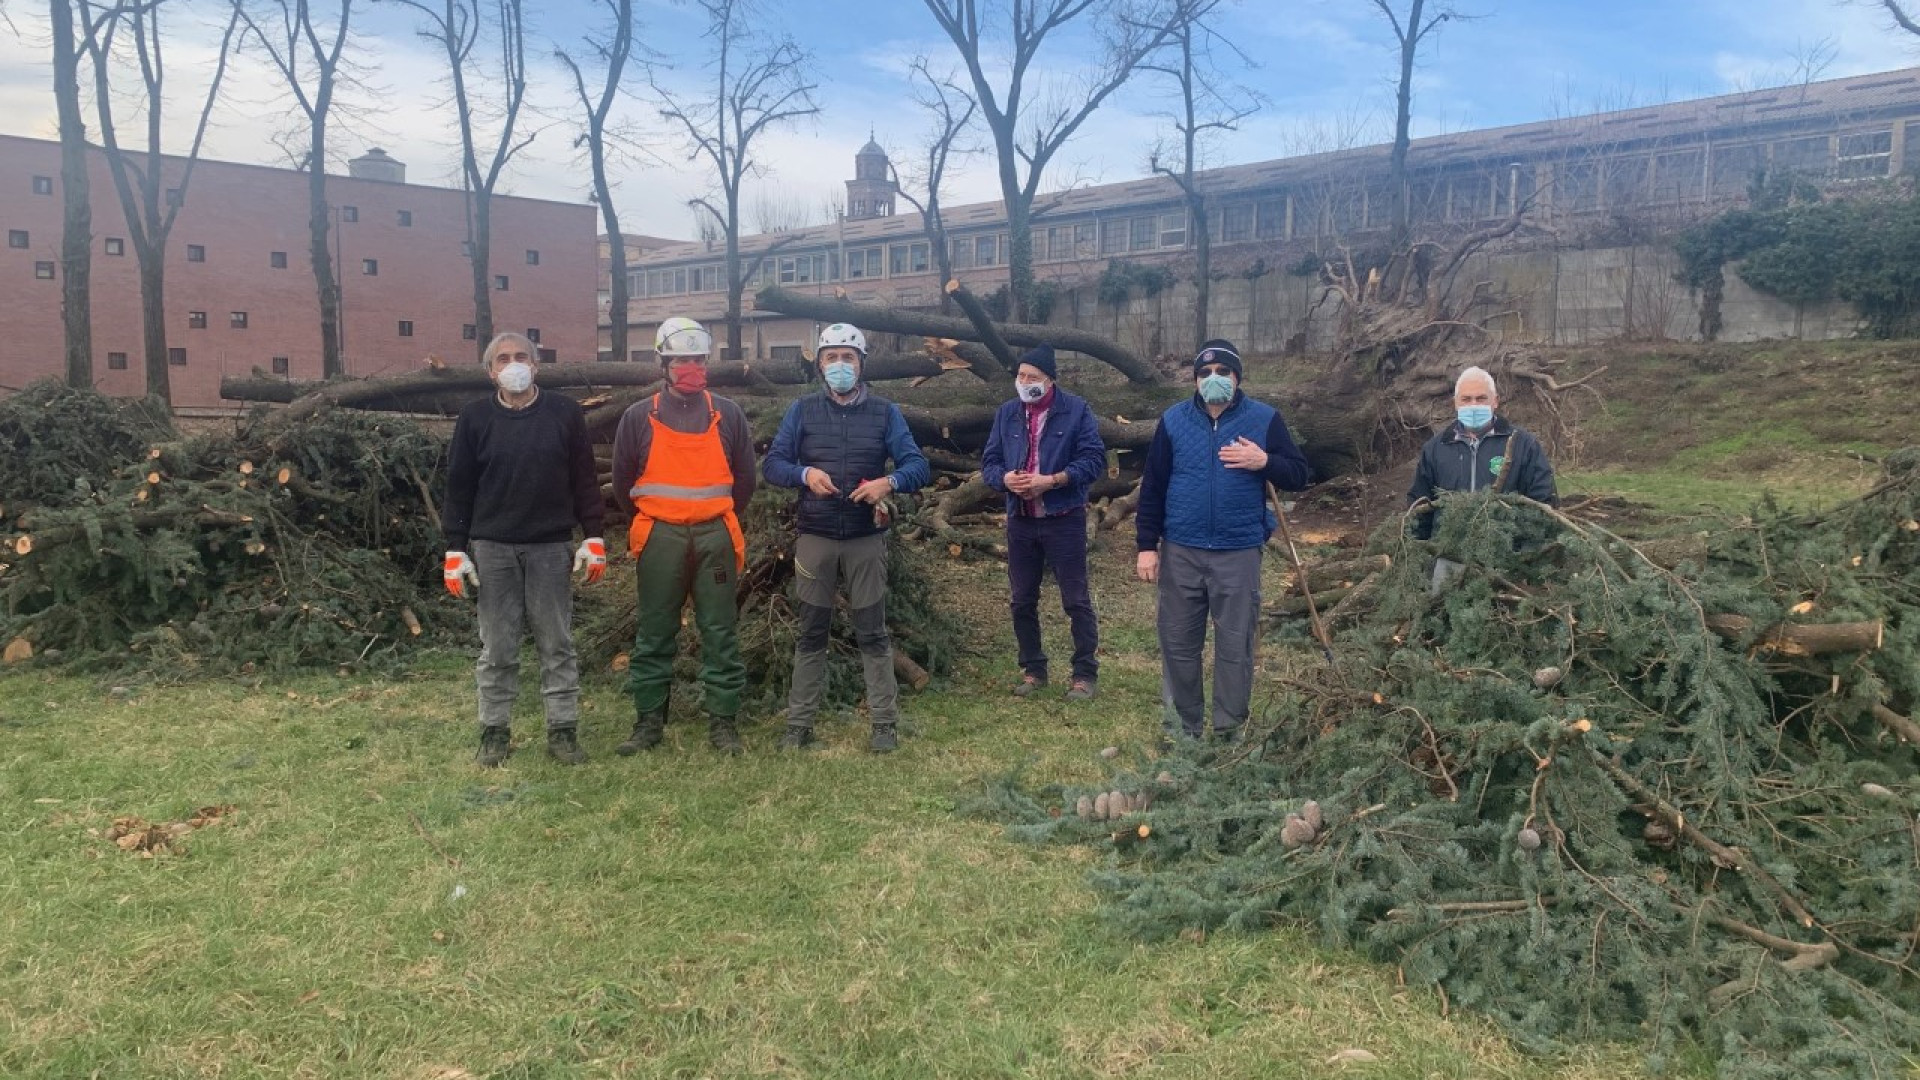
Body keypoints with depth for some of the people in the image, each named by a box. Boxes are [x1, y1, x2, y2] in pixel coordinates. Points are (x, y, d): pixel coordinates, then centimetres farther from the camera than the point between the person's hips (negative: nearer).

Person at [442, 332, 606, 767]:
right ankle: (495, 732, 17)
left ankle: (563, 731, 13)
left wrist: (593, 537, -2)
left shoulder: (565, 413, 2)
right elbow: (459, 486, 4)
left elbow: (584, 478, 4)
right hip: (492, 548, 0)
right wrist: (455, 549, 0)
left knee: (557, 645, 5)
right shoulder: (474, 418, 3)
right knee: (497, 648, 6)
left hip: (550, 547, 0)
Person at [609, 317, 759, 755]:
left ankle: (723, 721, 10)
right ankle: (648, 721, 15)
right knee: (654, 635, 5)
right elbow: (624, 478, 11)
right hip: (659, 538, 0)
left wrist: (719, 522, 11)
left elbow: (744, 478, 12)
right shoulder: (639, 417, 5)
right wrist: (654, 520, 12)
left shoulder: (728, 415, 7)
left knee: (720, 632, 2)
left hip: (715, 537, 0)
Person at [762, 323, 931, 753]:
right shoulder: (802, 410, 5)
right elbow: (772, 464, 0)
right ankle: (799, 723, 15)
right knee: (811, 634, 8)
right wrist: (805, 474, -20)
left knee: (872, 633, 3)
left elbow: (919, 466, -2)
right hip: (815, 539, 1)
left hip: (866, 540, -1)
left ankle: (885, 723, 10)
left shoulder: (884, 412, 4)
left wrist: (889, 482, -22)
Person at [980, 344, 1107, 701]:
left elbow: (1094, 459, -11)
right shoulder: (1007, 413, 7)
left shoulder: (1076, 410, -6)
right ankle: (1032, 669, 25)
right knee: (1022, 601, 11)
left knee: (1076, 600, 1)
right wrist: (1004, 478, -15)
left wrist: (1052, 480, -21)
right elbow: (989, 461, 8)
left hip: (1064, 520, -4)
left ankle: (1086, 672, 12)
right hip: (1020, 521, 5)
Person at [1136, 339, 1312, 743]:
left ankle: (1229, 731, 16)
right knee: (1178, 643, 8)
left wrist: (1263, 462, -19)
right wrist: (1147, 545, 0)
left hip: (1239, 553, -1)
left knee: (1235, 646, 4)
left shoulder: (1265, 419, 0)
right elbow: (1152, 487, 5)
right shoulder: (1173, 420, 3)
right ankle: (1182, 727, 21)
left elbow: (1299, 474, 1)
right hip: (1180, 552, 1)